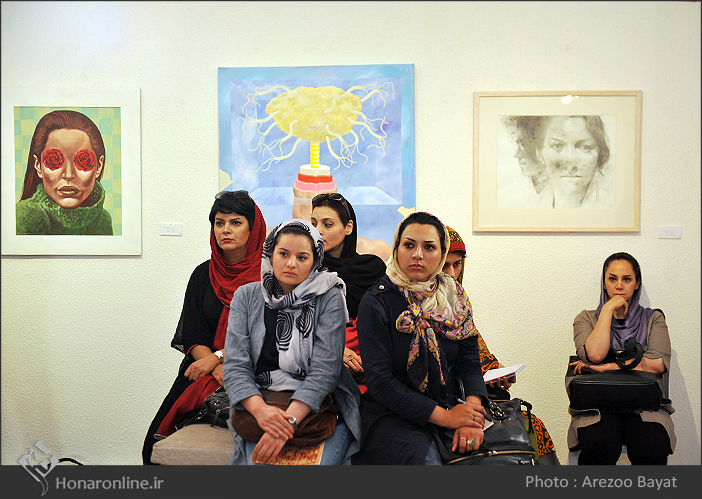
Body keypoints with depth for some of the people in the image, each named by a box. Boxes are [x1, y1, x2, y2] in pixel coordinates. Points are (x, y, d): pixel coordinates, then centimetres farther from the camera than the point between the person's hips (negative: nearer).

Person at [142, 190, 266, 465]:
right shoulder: (203, 274, 12)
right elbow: (192, 336, 7)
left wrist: (218, 357, -13)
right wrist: (218, 370, -10)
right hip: (204, 370, 4)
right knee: (158, 441, -14)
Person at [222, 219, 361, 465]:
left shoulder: (329, 299, -1)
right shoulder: (246, 296, 6)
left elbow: (325, 370, -11)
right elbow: (235, 366, -2)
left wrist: (290, 419, -25)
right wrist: (260, 409, -22)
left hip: (319, 405, -1)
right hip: (260, 403, 2)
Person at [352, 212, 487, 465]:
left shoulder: (454, 298, 9)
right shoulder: (376, 303, -6)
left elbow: (469, 361, 4)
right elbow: (380, 381, -12)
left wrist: (472, 413, -16)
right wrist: (444, 416, -17)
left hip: (448, 408, 4)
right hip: (391, 414, -4)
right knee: (427, 459, -30)